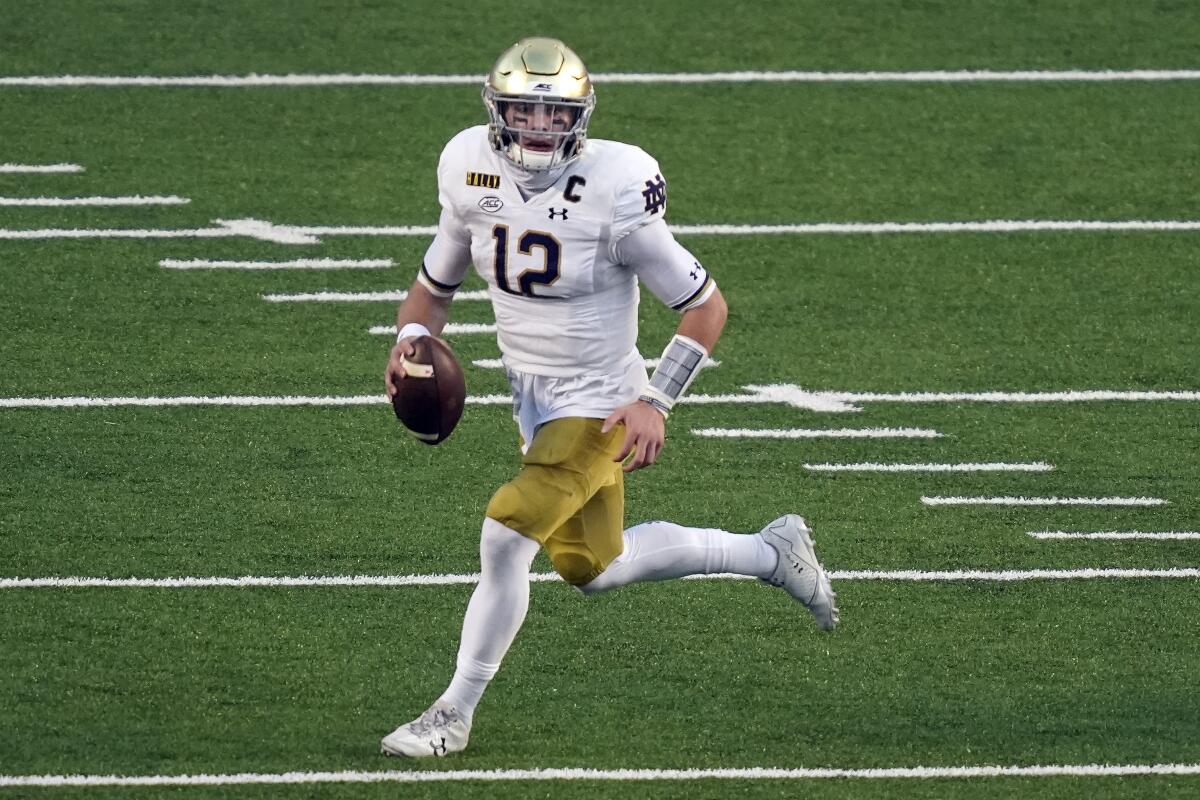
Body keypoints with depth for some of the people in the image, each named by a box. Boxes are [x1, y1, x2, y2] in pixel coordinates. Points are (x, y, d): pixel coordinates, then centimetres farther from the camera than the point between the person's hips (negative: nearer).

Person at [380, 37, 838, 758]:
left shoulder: (613, 193, -24)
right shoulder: (473, 174, -7)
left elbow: (707, 305, -15)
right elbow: (437, 284, 9)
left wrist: (657, 402, -22)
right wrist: (410, 340, -11)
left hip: (598, 405, -7)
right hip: (534, 400, 7)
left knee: (507, 532, -19)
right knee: (592, 568, 19)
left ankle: (455, 714, -4)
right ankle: (770, 552, 38)